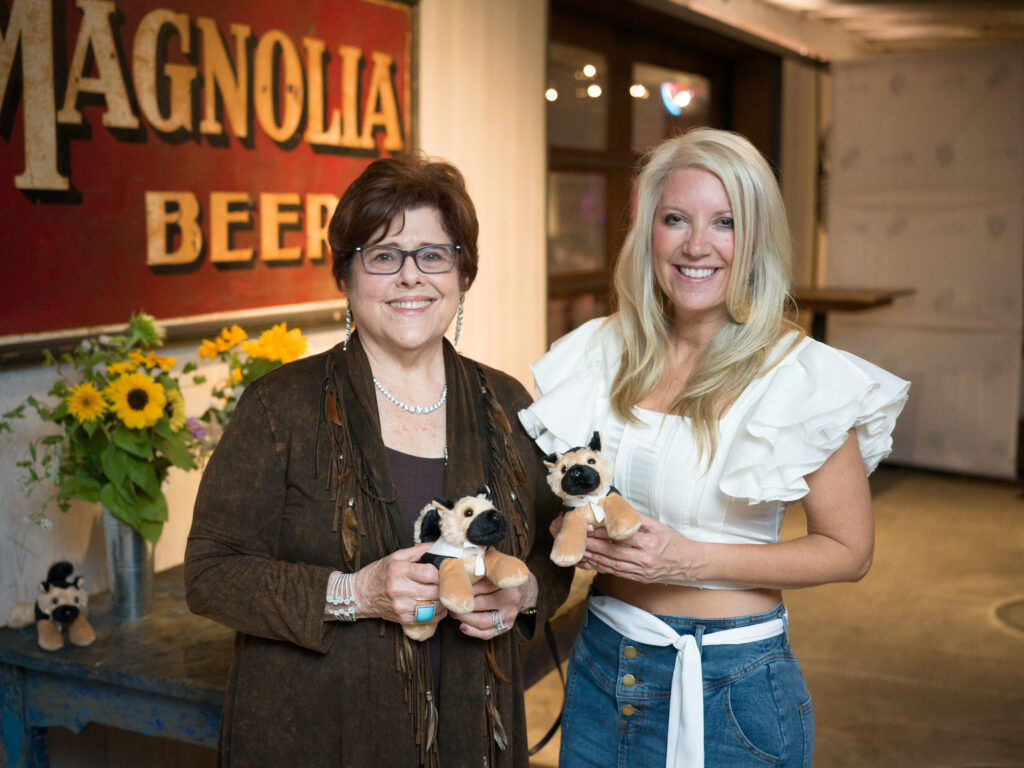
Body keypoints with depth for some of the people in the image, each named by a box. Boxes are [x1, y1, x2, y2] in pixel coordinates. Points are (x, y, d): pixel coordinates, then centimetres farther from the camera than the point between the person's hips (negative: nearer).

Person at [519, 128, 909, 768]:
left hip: (731, 683, -4)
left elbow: (849, 550, -9)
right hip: (601, 661, 4)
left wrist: (691, 558, -19)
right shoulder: (601, 352, 0)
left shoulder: (801, 377, -14)